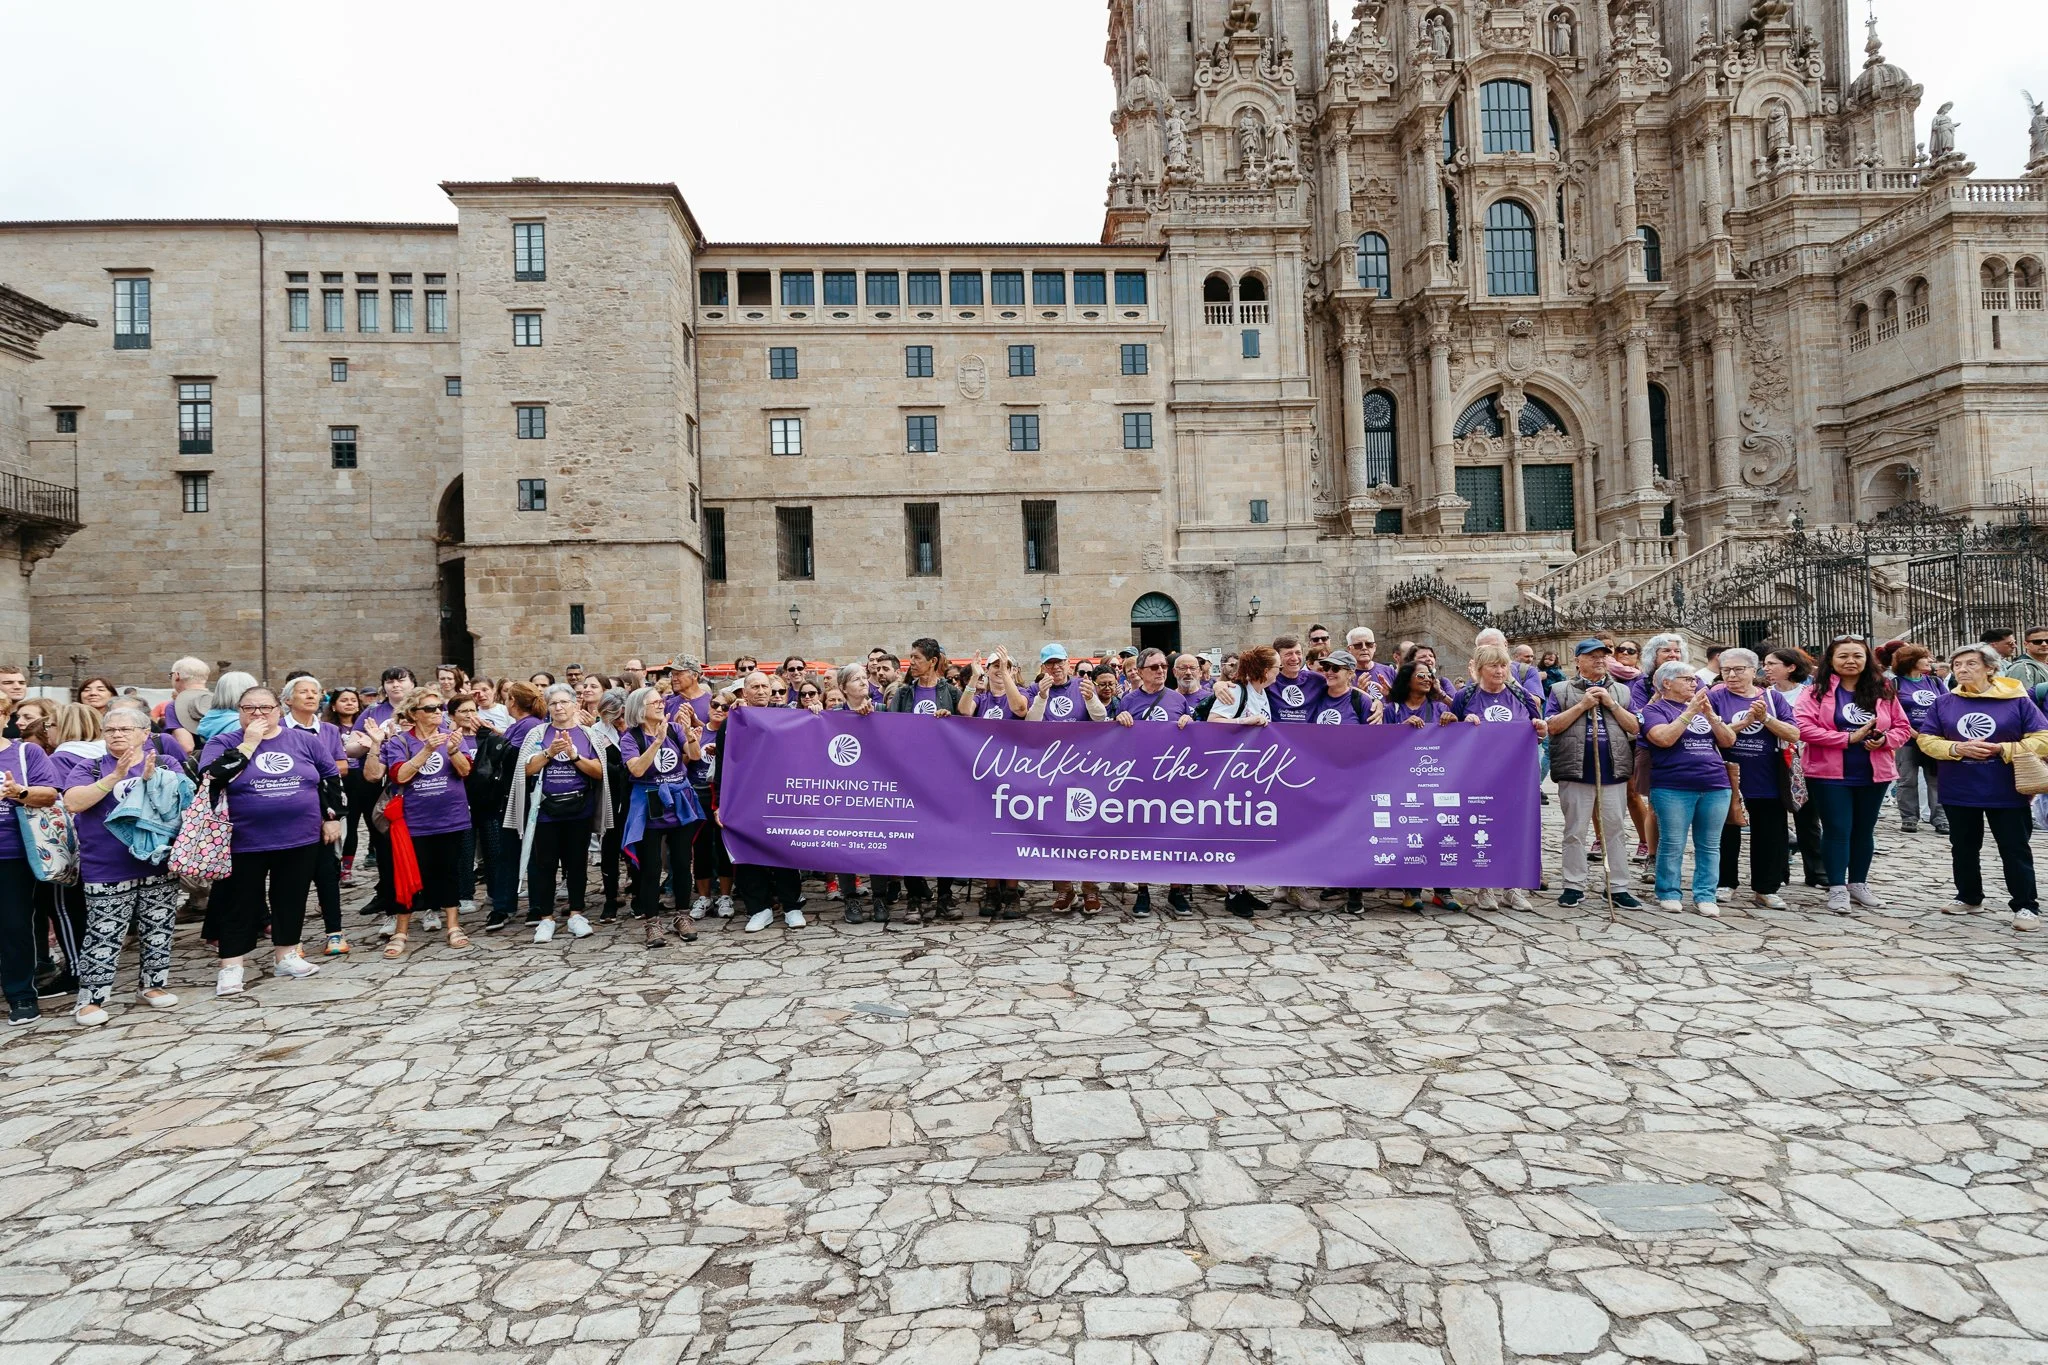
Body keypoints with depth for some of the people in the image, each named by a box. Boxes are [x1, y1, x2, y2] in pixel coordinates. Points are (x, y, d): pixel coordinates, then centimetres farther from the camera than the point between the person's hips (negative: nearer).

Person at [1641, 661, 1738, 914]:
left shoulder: (1703, 708, 18)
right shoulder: (1655, 709, 1)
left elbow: (1728, 741, 10)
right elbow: (1664, 738, -17)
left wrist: (1710, 715, -4)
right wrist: (1690, 712, -15)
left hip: (1716, 787, 5)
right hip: (1673, 788, -5)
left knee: (1710, 845, 5)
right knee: (1673, 844, -3)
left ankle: (1706, 895, 10)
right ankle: (1669, 893, 7)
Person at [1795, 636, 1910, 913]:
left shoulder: (1883, 690, 5)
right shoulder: (1816, 691, -7)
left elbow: (1902, 727, 8)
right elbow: (1804, 728, -16)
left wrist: (1885, 739, -14)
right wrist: (1848, 738, -20)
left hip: (1874, 774, 4)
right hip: (1830, 774, -4)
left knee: (1864, 830, 14)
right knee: (1837, 830, -1)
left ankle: (1858, 884, 27)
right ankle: (1837, 888, 7)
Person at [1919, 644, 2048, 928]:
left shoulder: (2016, 700, -5)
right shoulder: (1943, 703, 1)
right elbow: (1926, 740, 1)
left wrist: (2003, 749, -18)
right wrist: (1957, 749, -17)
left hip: (2006, 791, -3)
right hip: (1959, 791, 3)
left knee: (2015, 849, 4)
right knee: (1963, 848, 14)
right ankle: (1969, 897, 29)